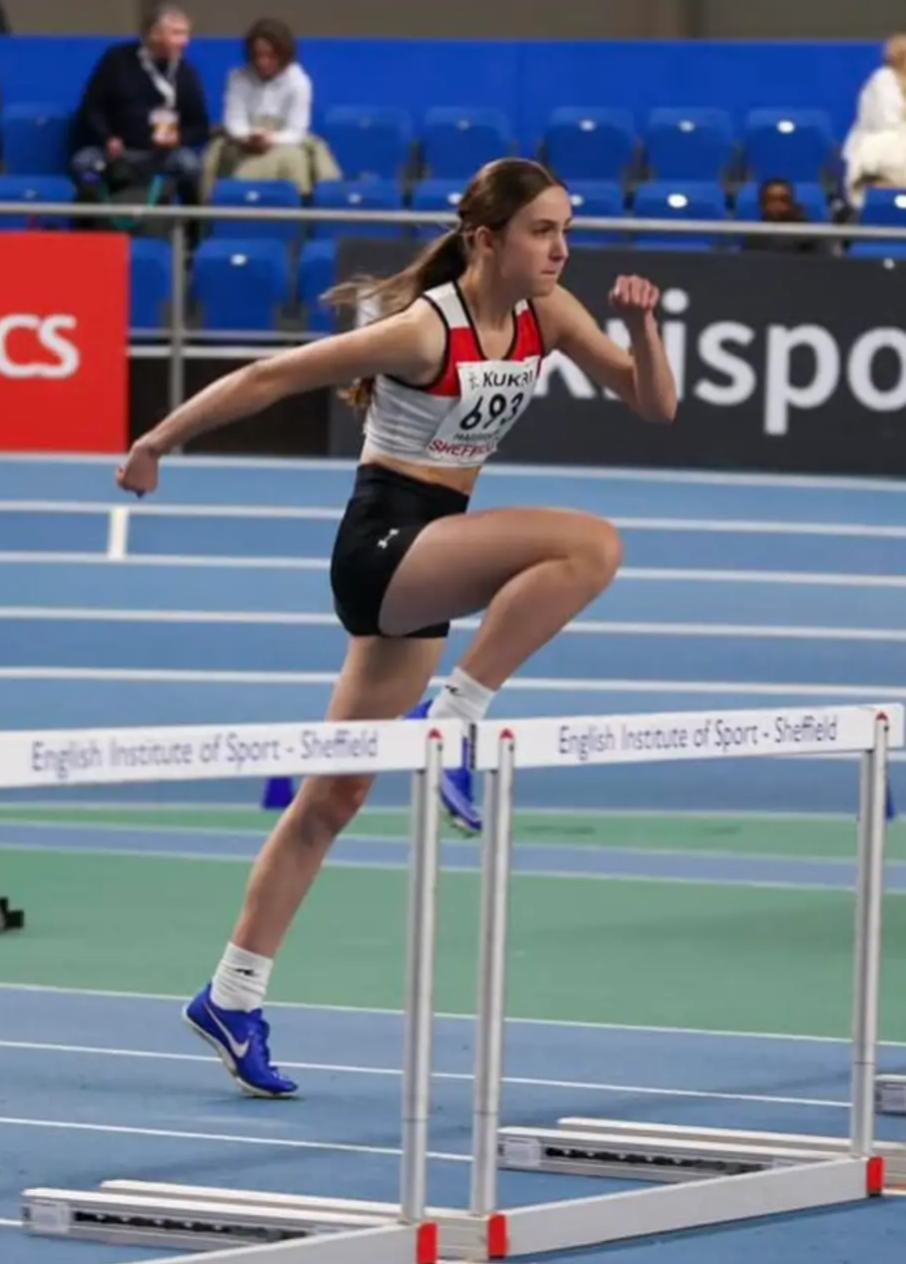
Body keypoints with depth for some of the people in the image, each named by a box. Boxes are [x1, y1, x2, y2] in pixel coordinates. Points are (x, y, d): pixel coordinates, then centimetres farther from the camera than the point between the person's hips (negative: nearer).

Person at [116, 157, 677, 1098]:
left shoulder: (545, 315, 1)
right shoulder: (425, 330, -20)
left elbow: (654, 404, 3)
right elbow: (270, 377, -13)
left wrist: (642, 325, -16)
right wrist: (158, 441, -7)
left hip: (427, 561, 8)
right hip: (383, 541, -8)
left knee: (334, 798, 11)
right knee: (589, 545, -28)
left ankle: (233, 998, 17)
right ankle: (452, 721, -19)